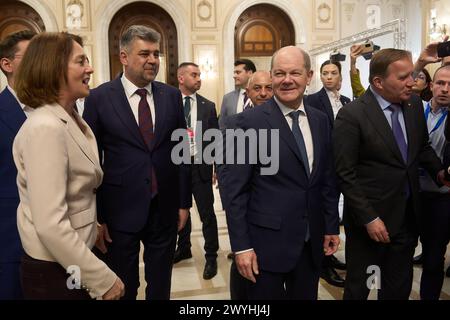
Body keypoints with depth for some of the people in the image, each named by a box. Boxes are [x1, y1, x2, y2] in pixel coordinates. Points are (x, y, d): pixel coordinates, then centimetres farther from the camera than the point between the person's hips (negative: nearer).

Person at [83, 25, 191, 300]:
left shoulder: (171, 96, 3)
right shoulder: (100, 98, -6)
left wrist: (184, 202, 5)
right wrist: (97, 216, -5)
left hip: (165, 208, 3)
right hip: (120, 209, -2)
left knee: (161, 286, 19)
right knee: (122, 289, 16)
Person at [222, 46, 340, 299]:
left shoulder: (321, 120, 6)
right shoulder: (250, 122, -11)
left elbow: (327, 178, 12)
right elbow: (235, 189, -11)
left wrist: (332, 226, 11)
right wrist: (241, 246, -13)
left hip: (312, 242, 5)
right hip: (266, 242, -5)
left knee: (306, 296, 18)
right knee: (266, 294, 10)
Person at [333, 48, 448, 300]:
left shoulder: (414, 104, 2)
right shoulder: (352, 115, -17)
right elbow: (345, 174, -16)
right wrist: (369, 218, -17)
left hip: (408, 216, 6)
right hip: (369, 219, -5)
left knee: (400, 288, 19)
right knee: (359, 288, 14)